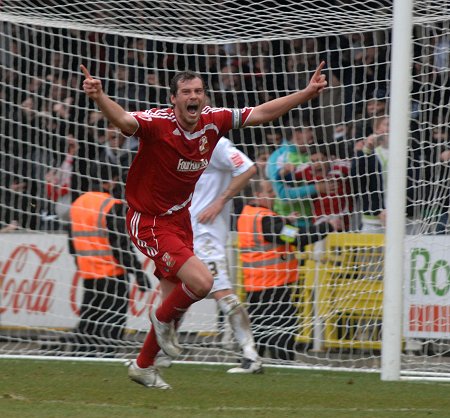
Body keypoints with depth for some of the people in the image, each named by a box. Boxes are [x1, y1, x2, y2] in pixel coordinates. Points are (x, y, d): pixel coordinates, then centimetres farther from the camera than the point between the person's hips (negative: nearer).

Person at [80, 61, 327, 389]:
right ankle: (163, 318, 10)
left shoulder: (213, 121, -5)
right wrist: (99, 97, -62)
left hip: (180, 220, 7)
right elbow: (125, 121, -42)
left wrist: (308, 92, 2)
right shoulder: (158, 122, -23)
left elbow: (261, 113, 5)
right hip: (149, 222, -7)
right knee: (201, 281, -22)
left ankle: (144, 366, 35)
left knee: (176, 300, 14)